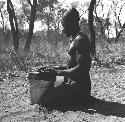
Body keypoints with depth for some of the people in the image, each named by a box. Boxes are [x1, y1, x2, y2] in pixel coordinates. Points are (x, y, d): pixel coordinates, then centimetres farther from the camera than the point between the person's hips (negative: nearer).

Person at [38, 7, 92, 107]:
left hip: (78, 85, -10)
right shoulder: (76, 39, 15)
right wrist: (60, 68, 10)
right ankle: (80, 97, 16)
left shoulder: (80, 40, -18)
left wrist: (60, 72, -19)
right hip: (74, 82, 10)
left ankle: (81, 99, -1)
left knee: (44, 101, -13)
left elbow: (81, 68, -25)